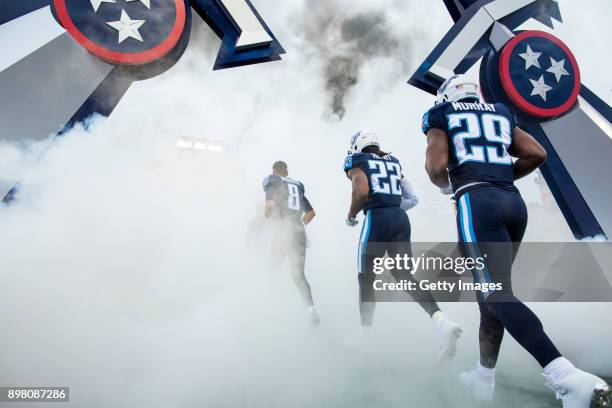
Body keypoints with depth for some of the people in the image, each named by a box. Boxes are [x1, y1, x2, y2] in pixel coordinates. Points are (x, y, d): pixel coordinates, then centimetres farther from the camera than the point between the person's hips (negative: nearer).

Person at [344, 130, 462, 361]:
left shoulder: (356, 160, 5)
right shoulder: (393, 161, 22)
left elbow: (362, 191, -13)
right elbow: (412, 199, 17)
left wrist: (351, 216, 2)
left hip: (377, 219, -5)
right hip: (401, 218, 5)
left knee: (366, 278, 8)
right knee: (404, 276, 4)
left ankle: (365, 334, 16)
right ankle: (442, 322, -15)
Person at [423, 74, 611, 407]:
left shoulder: (441, 119, 11)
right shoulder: (501, 115, 25)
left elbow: (436, 166, -4)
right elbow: (537, 154, 15)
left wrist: (446, 186, 17)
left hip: (477, 202, -6)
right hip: (513, 202, 7)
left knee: (498, 296, -12)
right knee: (489, 290, 14)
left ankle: (569, 377, -24)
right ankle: (484, 377, 23)